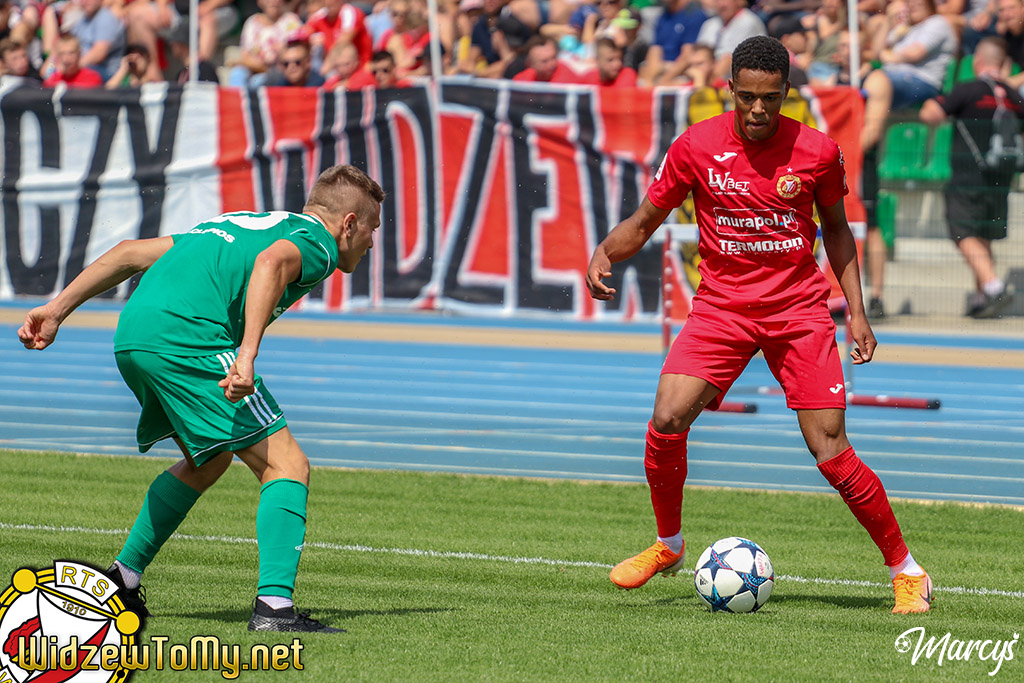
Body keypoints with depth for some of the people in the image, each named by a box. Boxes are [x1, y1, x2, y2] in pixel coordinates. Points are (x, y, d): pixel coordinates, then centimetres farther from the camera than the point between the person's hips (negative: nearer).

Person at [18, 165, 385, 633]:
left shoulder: (241, 222, 34)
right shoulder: (317, 241, 9)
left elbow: (131, 253, 29)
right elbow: (271, 262, -17)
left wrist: (57, 310, 27)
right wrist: (247, 355, -28)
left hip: (130, 338, 8)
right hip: (187, 338, -8)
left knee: (209, 461, 29)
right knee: (287, 466, -5)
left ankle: (122, 578, 31)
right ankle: (273, 605, -19)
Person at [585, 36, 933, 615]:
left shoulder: (817, 152, -5)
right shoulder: (696, 147, -5)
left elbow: (836, 227, 11)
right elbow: (643, 223, 4)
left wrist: (857, 312, 5)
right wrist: (604, 254, -17)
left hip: (799, 309, -1)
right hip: (722, 306, 1)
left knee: (831, 451, -11)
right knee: (666, 423, -17)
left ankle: (905, 570, 5)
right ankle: (669, 546, 9)